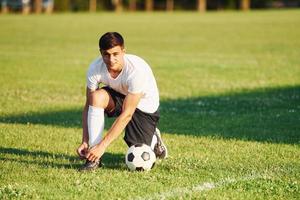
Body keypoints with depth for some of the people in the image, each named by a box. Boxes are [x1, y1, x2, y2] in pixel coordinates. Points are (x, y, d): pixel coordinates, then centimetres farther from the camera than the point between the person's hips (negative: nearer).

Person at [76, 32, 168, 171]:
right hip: (118, 97, 4)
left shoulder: (136, 70, -36)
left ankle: (153, 140, 23)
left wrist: (102, 145, -38)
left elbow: (127, 114, -35)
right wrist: (85, 141, -26)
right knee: (96, 96, -32)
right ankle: (94, 159, -23)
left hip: (144, 106, -4)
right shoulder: (95, 68, -24)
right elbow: (88, 106, -16)